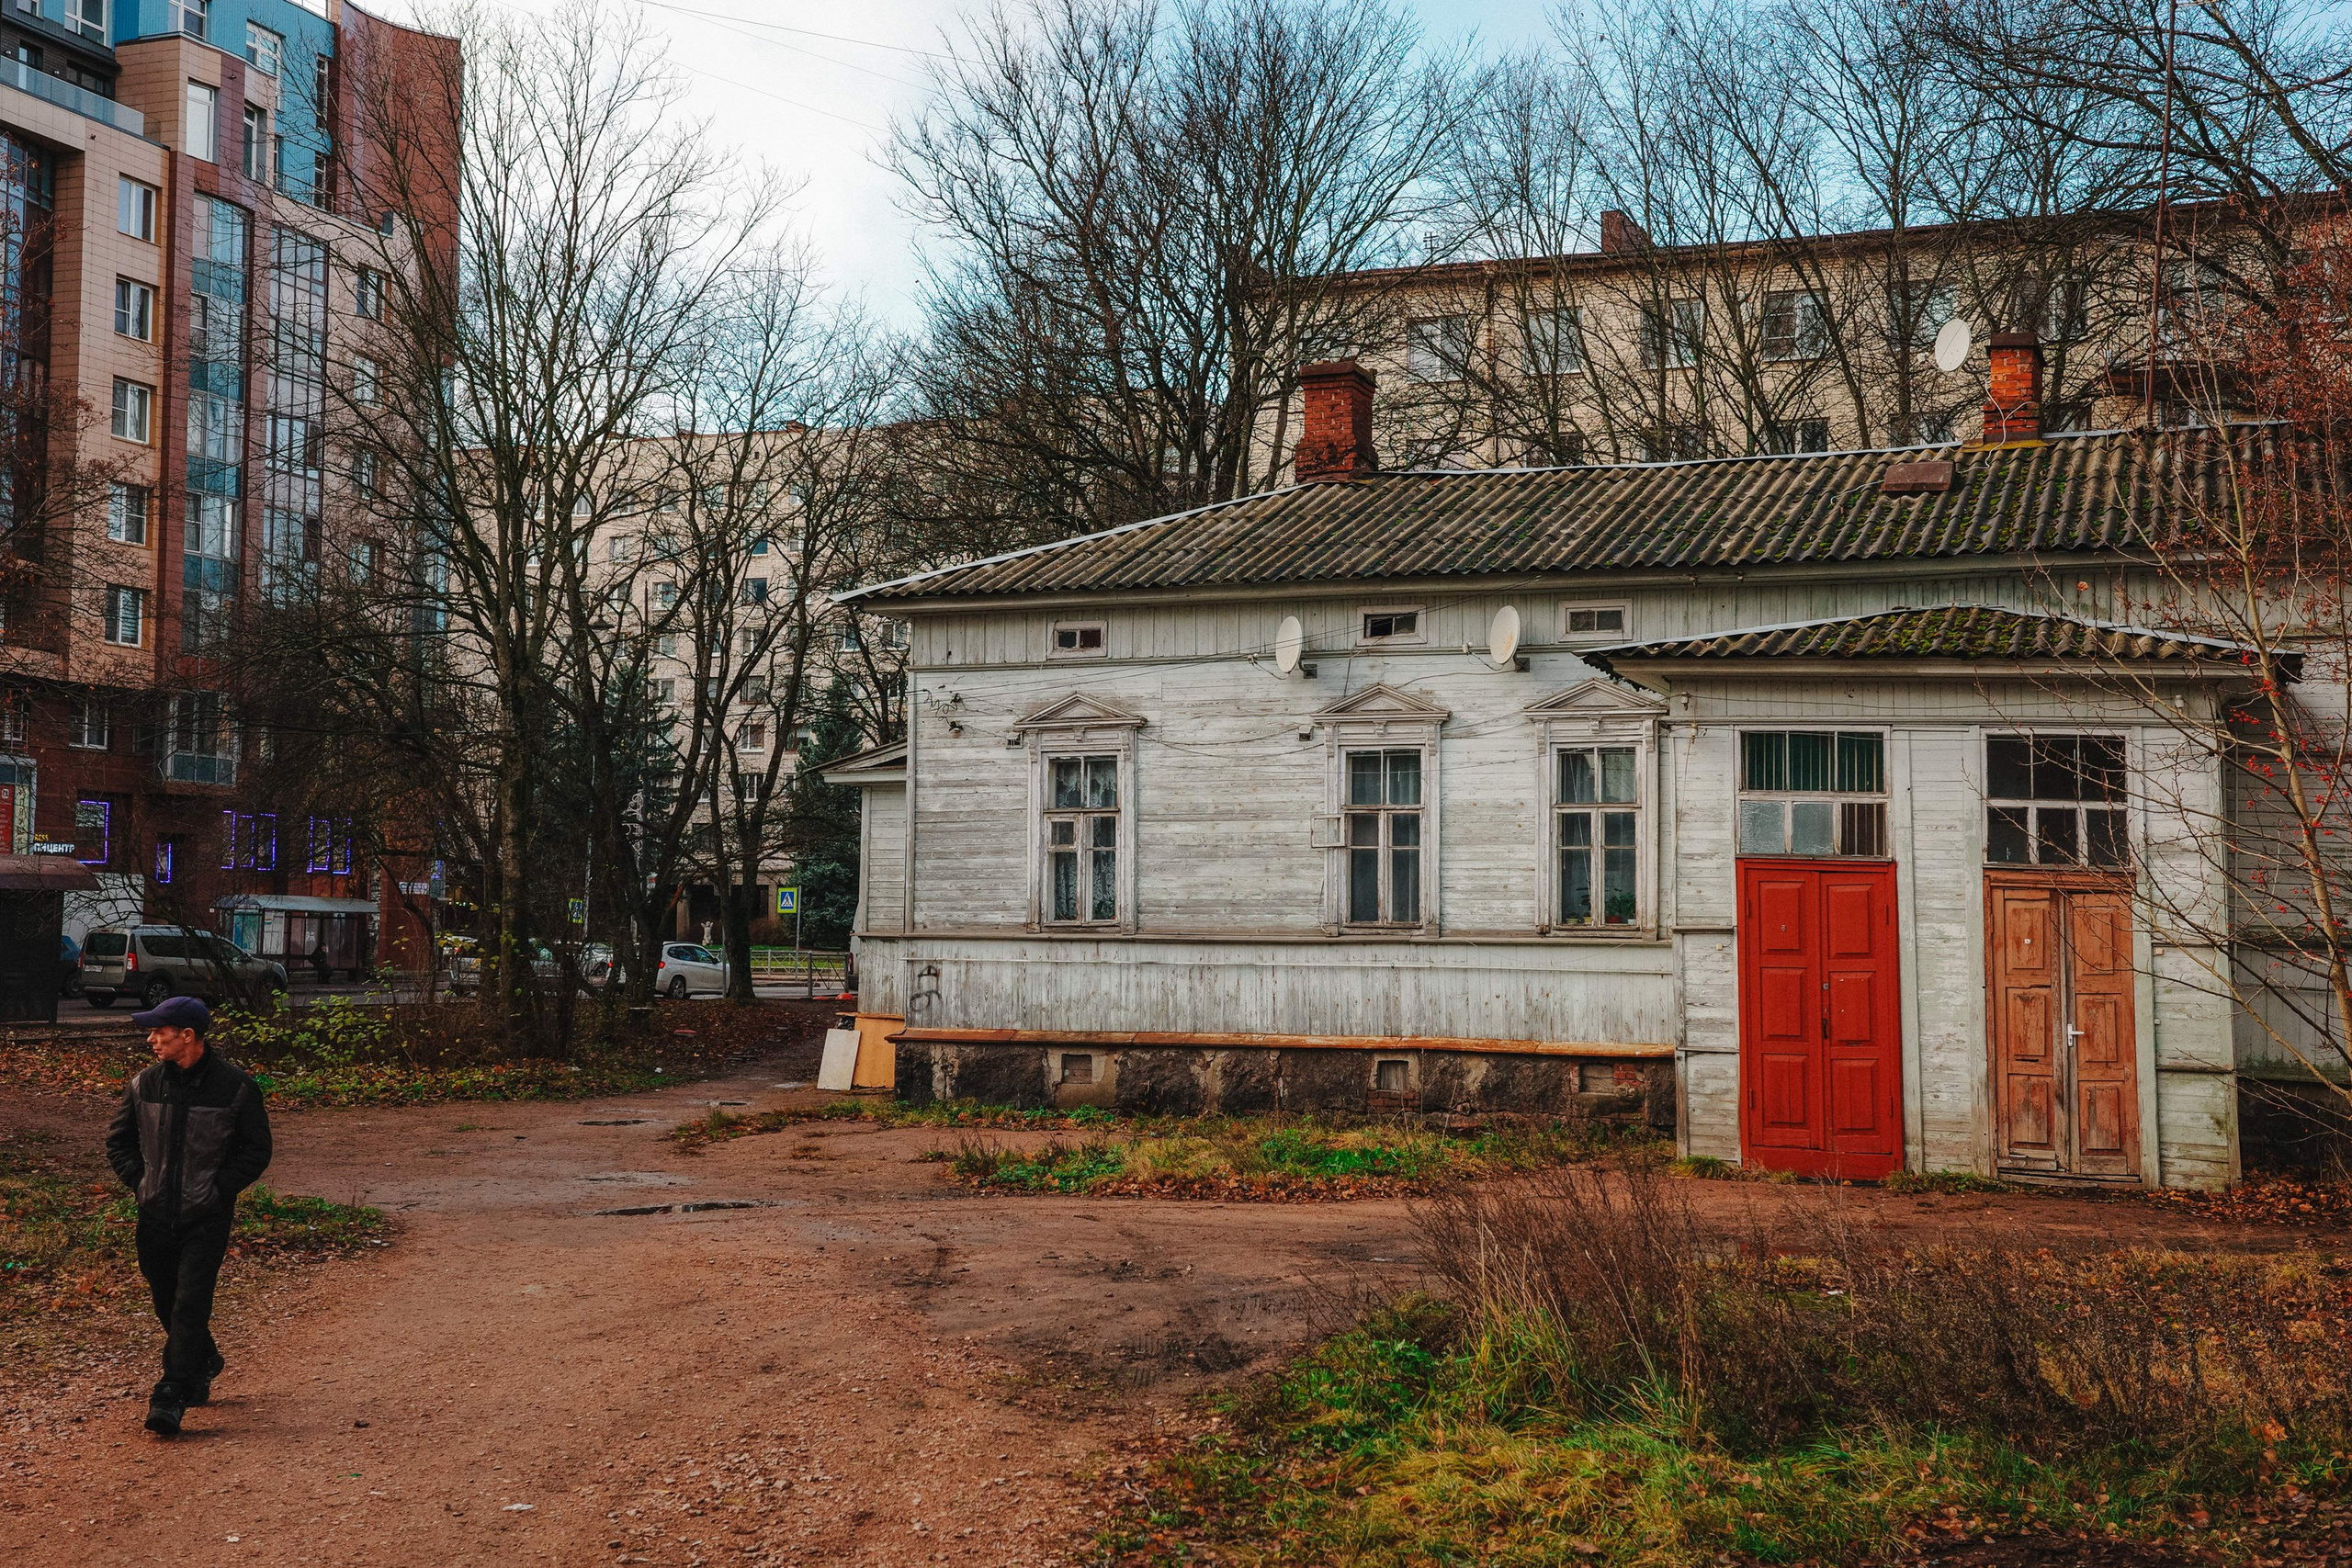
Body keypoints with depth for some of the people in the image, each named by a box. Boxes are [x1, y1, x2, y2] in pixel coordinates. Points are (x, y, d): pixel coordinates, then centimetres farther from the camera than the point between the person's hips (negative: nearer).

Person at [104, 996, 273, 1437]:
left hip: (207, 1218, -5)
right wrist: (140, 1181, 2)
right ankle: (204, 1364, 39)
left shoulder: (235, 1087, -8)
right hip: (156, 1215, 5)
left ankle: (170, 1400, -9)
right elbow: (118, 1141, 16)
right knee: (167, 1303, 15)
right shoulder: (144, 1084, 3)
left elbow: (257, 1150, -1)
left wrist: (218, 1188, -10)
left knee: (190, 1305, -11)